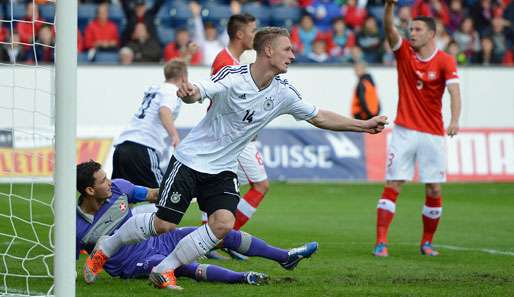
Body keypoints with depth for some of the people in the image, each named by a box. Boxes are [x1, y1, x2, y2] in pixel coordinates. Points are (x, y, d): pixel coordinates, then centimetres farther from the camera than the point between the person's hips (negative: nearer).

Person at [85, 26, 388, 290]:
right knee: (164, 224, -5)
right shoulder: (233, 76, -20)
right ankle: (104, 249, 20)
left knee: (223, 223, -18)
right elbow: (200, 92, -34)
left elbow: (318, 117, 8)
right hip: (191, 159, -5)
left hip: (223, 169, 5)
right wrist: (189, 92, -58)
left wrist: (364, 125, 5)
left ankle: (165, 270, -3)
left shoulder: (284, 92, -3)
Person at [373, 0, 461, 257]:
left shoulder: (445, 61, -5)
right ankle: (381, 242, -8)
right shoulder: (403, 52, 1)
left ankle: (427, 242, 18)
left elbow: (454, 91, -18)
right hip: (404, 131, 0)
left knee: (434, 191, 1)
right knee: (392, 186, -7)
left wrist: (455, 120, -35)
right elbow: (389, 29, -16)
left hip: (433, 135, 0)